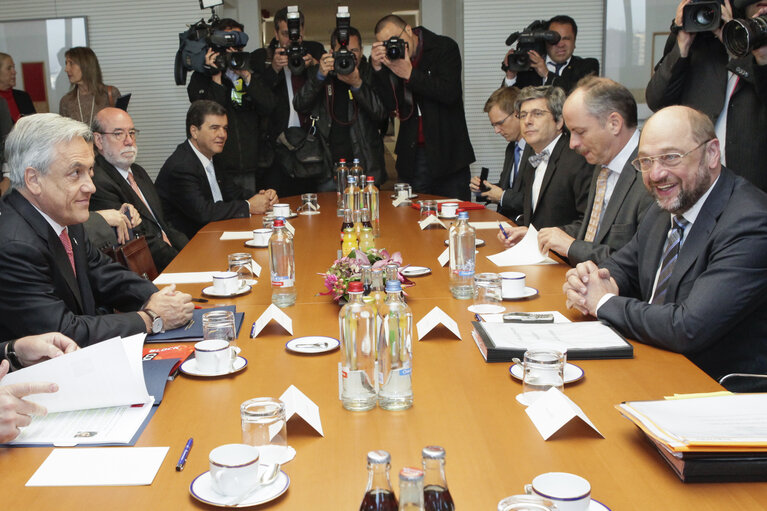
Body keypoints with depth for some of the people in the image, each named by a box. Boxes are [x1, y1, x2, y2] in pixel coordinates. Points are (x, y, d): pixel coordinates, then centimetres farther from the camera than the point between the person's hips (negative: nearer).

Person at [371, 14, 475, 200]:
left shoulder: (445, 47, -3)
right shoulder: (391, 59, 6)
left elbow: (450, 92, -16)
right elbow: (390, 105, -3)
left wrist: (410, 74, -18)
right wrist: (378, 68, -13)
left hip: (447, 152, -2)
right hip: (412, 155, 3)